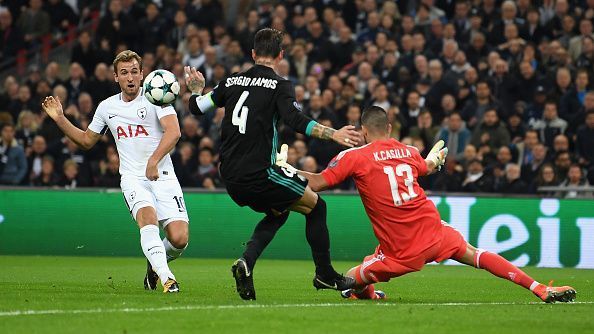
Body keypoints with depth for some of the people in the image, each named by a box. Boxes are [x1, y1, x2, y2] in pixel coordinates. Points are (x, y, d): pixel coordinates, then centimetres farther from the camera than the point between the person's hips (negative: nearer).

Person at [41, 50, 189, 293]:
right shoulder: (107, 107, 13)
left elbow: (173, 131, -17)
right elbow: (86, 140, 27)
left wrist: (154, 160, -31)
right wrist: (59, 119, 17)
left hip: (161, 175, -2)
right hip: (132, 178, 2)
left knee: (179, 239, -14)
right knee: (147, 216, -32)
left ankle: (155, 263, 19)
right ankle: (166, 277, -36)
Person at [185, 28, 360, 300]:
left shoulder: (232, 81, 10)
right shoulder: (279, 86, -6)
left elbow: (198, 107, 17)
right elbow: (295, 120, -21)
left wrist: (197, 89, 37)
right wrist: (332, 134, -22)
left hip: (230, 176, 7)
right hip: (259, 173, -7)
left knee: (278, 212, 27)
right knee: (315, 206, 11)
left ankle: (246, 263, 4)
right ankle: (325, 274, 13)